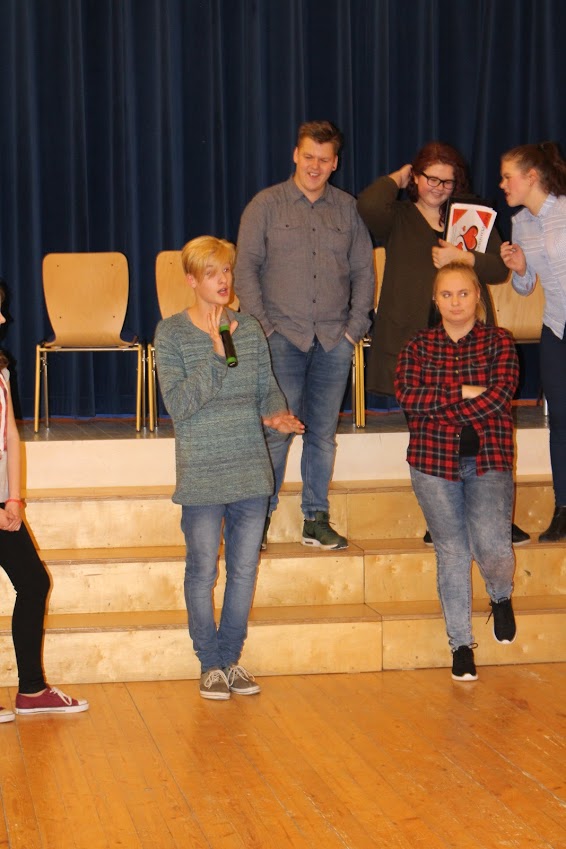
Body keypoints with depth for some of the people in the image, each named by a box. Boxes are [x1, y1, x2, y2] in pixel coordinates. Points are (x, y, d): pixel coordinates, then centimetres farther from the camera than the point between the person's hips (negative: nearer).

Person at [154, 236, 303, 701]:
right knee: (203, 572, 4)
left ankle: (231, 657, 26)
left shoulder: (250, 328, 6)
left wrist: (276, 413, -9)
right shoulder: (171, 333, -6)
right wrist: (216, 354, -21)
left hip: (252, 472, 4)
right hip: (201, 475, -4)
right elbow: (178, 403, -14)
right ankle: (210, 664, 19)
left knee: (245, 570, 10)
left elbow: (267, 388, 12)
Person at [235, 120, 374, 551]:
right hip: (283, 338, -3)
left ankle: (317, 519, 14)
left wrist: (355, 327, 4)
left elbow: (364, 271, 14)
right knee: (276, 431, -7)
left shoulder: (347, 209, 11)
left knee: (323, 433, 6)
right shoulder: (266, 205, 4)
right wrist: (261, 326, -7)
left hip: (334, 340, 3)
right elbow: (246, 268, 1)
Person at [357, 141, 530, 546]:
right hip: (415, 336, -1)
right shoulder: (398, 219, 10)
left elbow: (499, 267, 11)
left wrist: (463, 257, -6)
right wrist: (397, 178, 4)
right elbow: (368, 204, -13)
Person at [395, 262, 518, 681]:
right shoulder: (419, 346, 8)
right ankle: (461, 643, 16)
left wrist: (438, 408, -13)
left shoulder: (499, 341, 4)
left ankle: (502, 597, 17)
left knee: (492, 545, -18)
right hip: (434, 461, 2)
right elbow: (407, 395, -8)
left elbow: (500, 395, -11)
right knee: (452, 551, 3)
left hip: (488, 459, -1)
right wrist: (464, 392, -13)